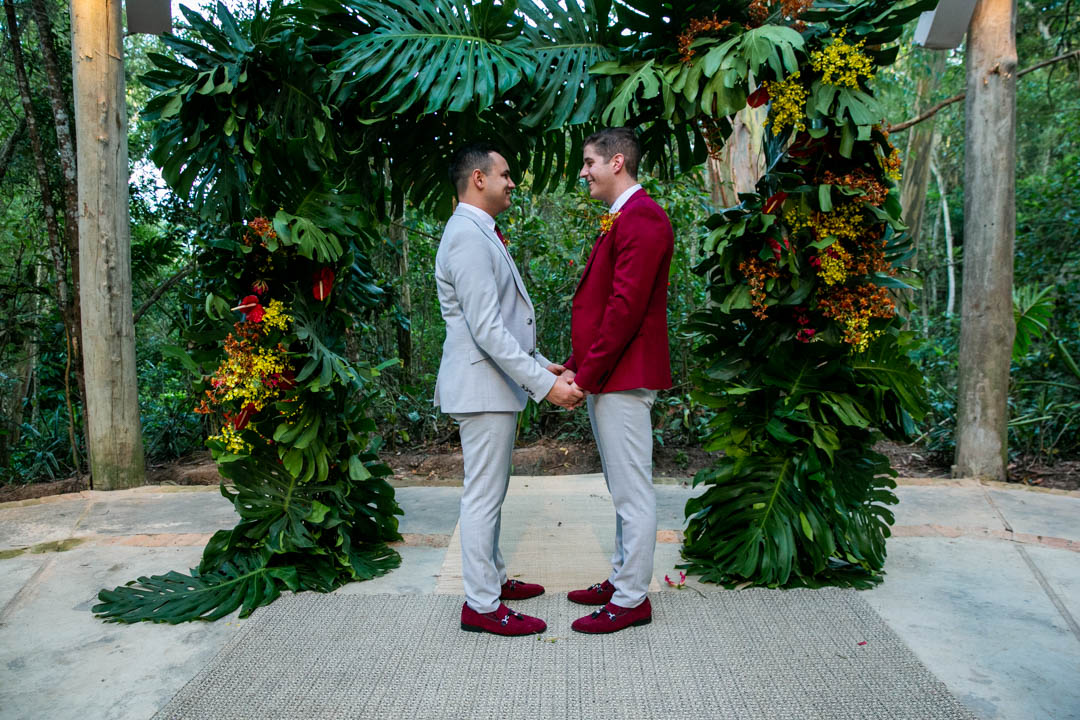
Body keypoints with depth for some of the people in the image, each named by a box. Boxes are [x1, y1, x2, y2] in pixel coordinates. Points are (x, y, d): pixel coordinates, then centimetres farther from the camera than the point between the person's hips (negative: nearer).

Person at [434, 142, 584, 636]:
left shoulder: (481, 234, 16)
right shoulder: (468, 237, -18)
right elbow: (487, 330, -25)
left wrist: (541, 365, 13)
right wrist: (544, 384, -24)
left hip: (496, 382, 11)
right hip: (483, 386, -11)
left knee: (489, 491, 19)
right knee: (484, 495, -2)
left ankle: (492, 578, 34)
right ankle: (482, 606, 10)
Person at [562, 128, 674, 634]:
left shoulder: (641, 217, -14)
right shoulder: (620, 219, 19)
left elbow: (625, 306, -21)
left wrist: (587, 374, -17)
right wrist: (578, 365, 12)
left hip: (623, 377, -10)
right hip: (606, 378, 10)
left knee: (632, 492, 0)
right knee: (623, 490, 18)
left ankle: (631, 600, 11)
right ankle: (621, 578, 30)